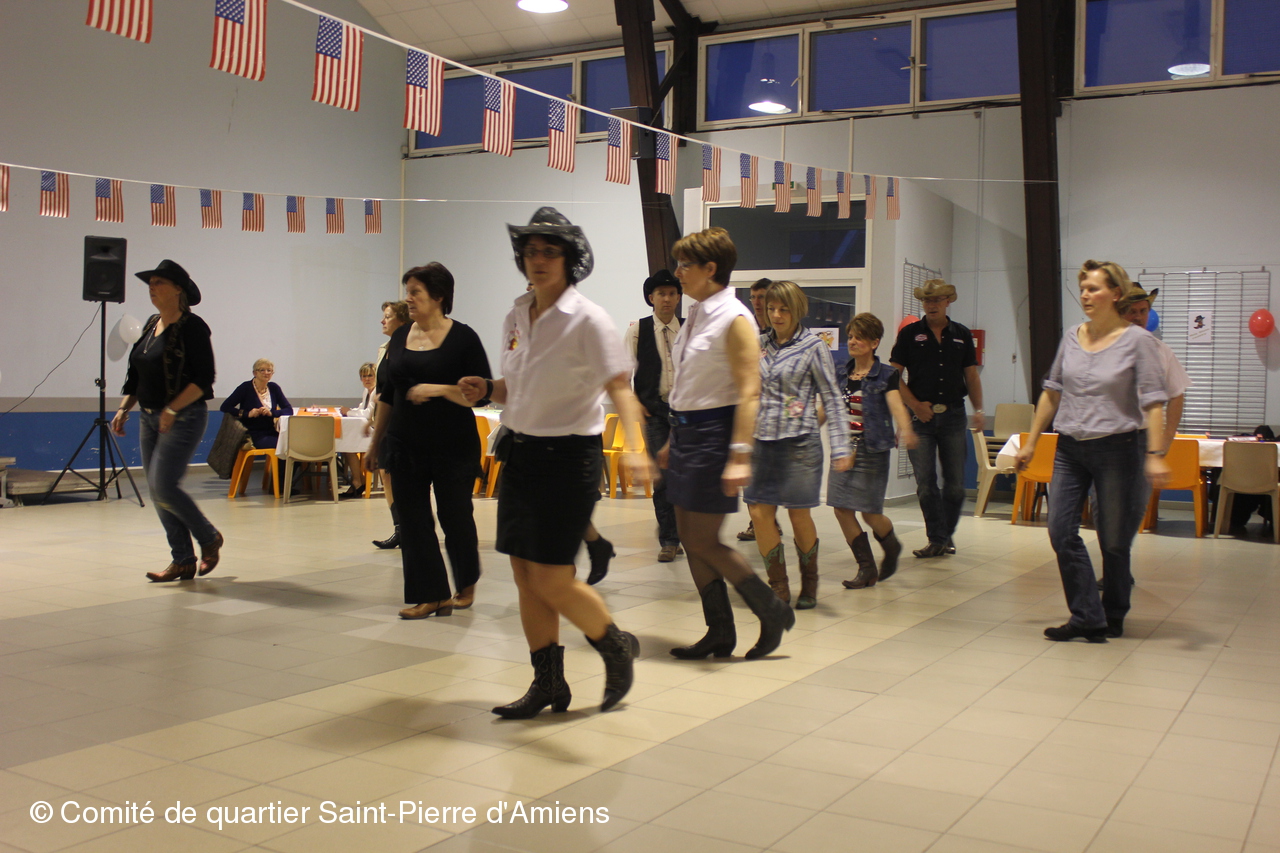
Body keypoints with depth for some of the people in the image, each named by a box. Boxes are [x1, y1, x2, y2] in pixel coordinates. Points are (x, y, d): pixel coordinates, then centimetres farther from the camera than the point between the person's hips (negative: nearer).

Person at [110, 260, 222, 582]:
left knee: (163, 486, -15)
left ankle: (209, 538, 7)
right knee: (157, 492, 6)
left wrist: (172, 410, -21)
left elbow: (204, 379, -16)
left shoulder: (192, 327, -11)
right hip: (150, 419, 9)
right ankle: (183, 561, 14)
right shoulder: (151, 325, 13)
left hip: (183, 419, -8)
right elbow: (137, 376, 18)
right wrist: (124, 408, 7)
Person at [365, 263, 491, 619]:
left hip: (453, 446, -5)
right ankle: (429, 595, 12)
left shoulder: (463, 337, -8)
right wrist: (376, 441, 16)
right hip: (406, 445, 5)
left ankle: (466, 585, 29)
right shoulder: (400, 336, 8)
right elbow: (388, 394, 15)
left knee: (455, 516, 6)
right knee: (413, 519, 3)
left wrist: (437, 390, -23)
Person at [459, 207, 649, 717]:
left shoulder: (587, 320, -12)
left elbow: (619, 387, -20)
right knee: (525, 575, 8)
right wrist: (486, 389, -3)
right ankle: (548, 684, 22)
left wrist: (634, 447, -36)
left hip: (568, 455, -7)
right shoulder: (516, 317, 9)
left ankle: (617, 648, 21)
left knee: (551, 580, -6)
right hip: (520, 451, 7)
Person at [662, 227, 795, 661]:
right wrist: (672, 441, 20)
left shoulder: (734, 320, -13)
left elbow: (749, 392, -19)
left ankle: (773, 612, 14)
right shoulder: (695, 316, 12)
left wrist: (740, 455, -25)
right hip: (685, 431, 9)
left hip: (714, 433, -9)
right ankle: (720, 634, 21)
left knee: (704, 543, -4)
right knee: (689, 539, 10)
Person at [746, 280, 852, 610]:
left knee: (799, 515, 3)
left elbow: (831, 399, -3)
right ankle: (779, 588, 12)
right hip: (762, 441, 4)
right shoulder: (760, 344, 9)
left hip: (799, 443, -4)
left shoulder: (813, 347, -2)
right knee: (760, 512, -2)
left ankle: (809, 585, 23)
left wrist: (840, 447, -10)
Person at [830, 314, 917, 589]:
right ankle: (867, 569, 11)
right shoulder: (841, 374, 9)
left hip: (872, 451, -5)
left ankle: (892, 547, 31)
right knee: (841, 509, -2)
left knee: (870, 513, -3)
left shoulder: (886, 375, -5)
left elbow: (896, 405, -22)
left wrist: (905, 430, -41)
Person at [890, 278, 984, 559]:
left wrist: (978, 410, 2)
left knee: (955, 483, 3)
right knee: (925, 483, -3)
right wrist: (915, 405, -9)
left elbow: (971, 375, 13)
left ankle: (947, 533, 22)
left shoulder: (962, 335, 10)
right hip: (921, 416, -2)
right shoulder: (910, 334, 3)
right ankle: (937, 539, 6)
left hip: (953, 414, 2)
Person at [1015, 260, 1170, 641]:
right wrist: (1031, 442, 13)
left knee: (1113, 539, 5)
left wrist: (1155, 455, -19)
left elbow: (1153, 402, -10)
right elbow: (1052, 392, 15)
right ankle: (1087, 617, 3)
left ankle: (1113, 616, 24)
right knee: (1061, 531, -5)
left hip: (1117, 448, -4)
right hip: (1070, 448, 4)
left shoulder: (1137, 340, -6)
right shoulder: (1072, 337, 8)